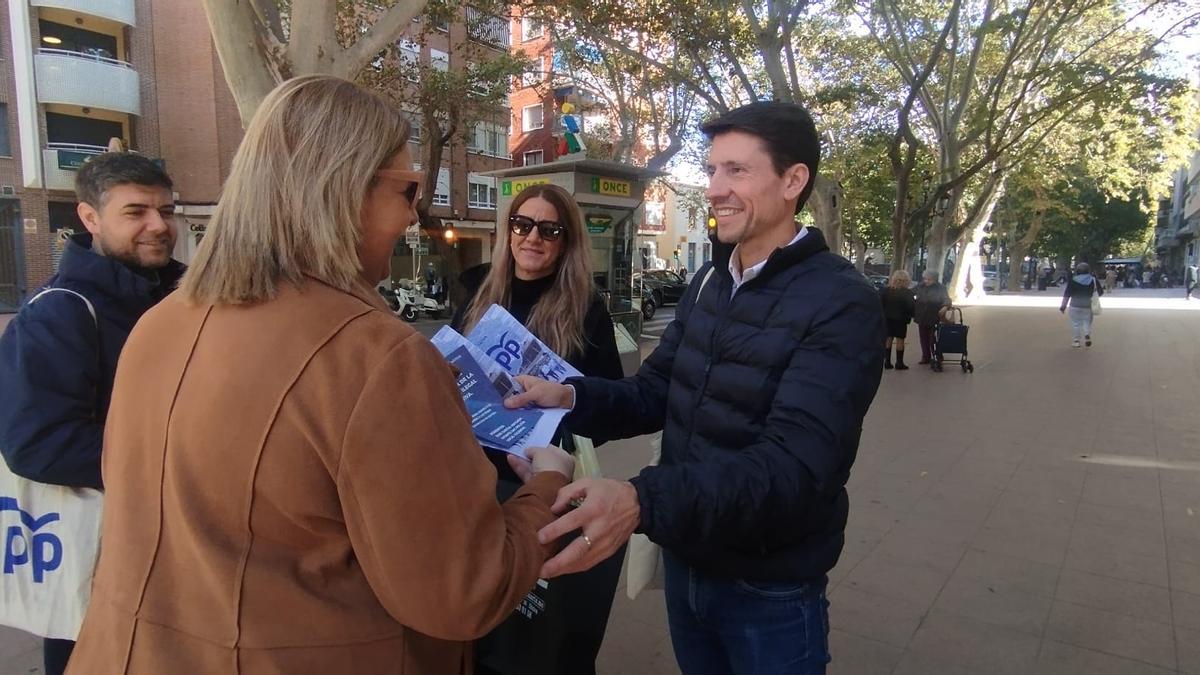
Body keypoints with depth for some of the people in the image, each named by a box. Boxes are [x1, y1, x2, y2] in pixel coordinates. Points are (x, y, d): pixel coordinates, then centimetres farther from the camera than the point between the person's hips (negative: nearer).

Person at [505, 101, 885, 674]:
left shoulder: (841, 303, -20)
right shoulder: (709, 279, 2)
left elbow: (793, 465, -30)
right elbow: (654, 394, 4)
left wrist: (641, 500, -44)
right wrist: (571, 397, -17)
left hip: (770, 590, -5)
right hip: (684, 563, 6)